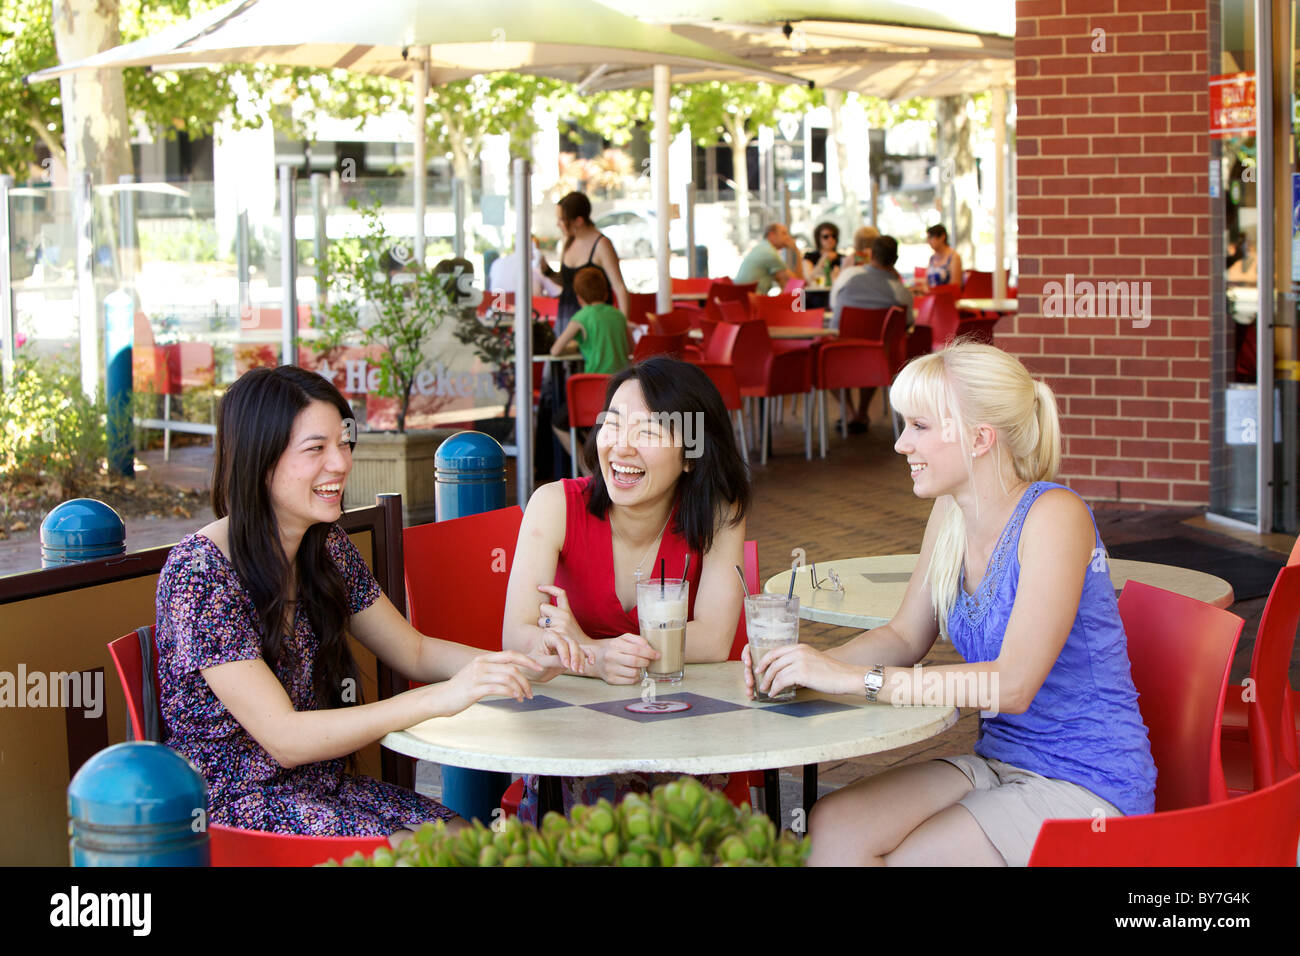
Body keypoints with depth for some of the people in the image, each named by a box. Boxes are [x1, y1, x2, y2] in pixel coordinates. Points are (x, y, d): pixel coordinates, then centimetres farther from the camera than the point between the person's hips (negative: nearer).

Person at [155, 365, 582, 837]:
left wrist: (523, 662, -4)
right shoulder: (199, 572, -19)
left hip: (324, 785, 7)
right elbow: (284, 738, -24)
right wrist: (440, 698, -31)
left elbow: (413, 651, 15)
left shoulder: (328, 548, 4)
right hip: (232, 806, -7)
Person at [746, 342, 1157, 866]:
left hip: (1087, 784, -6)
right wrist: (816, 666, -7)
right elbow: (905, 636, 14)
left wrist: (854, 677, -29)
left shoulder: (1053, 517, -20)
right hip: (998, 761, 7)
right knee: (832, 827, -16)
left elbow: (1012, 685, -28)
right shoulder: (950, 513, 4)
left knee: (906, 859, -22)